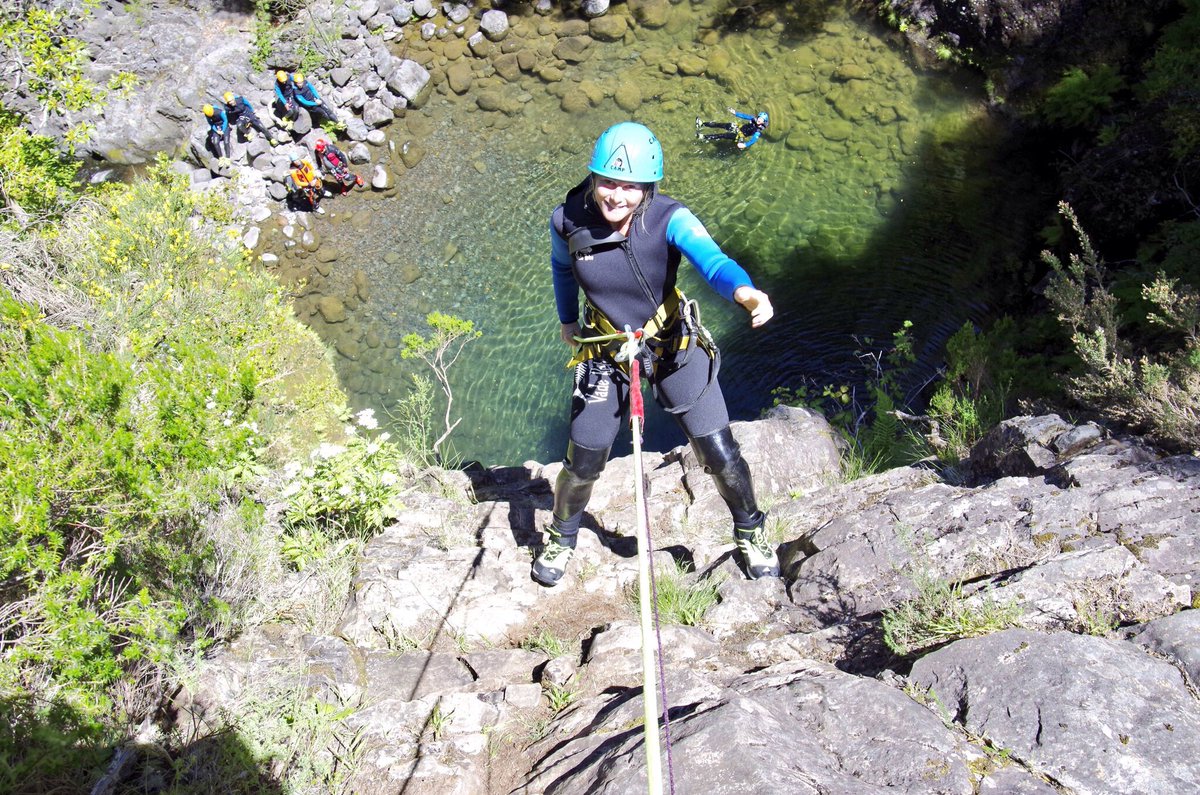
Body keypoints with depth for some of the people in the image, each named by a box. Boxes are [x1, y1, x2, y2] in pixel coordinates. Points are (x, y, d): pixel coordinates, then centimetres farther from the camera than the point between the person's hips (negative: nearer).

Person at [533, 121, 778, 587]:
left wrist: (745, 291, -65)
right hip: (605, 353, 2)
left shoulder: (668, 219, -24)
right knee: (582, 465, 6)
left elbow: (710, 258, -44)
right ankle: (561, 539, 39)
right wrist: (567, 321, 18)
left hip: (676, 348, -1)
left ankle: (750, 533, 32)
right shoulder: (568, 221, -16)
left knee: (720, 456, 0)